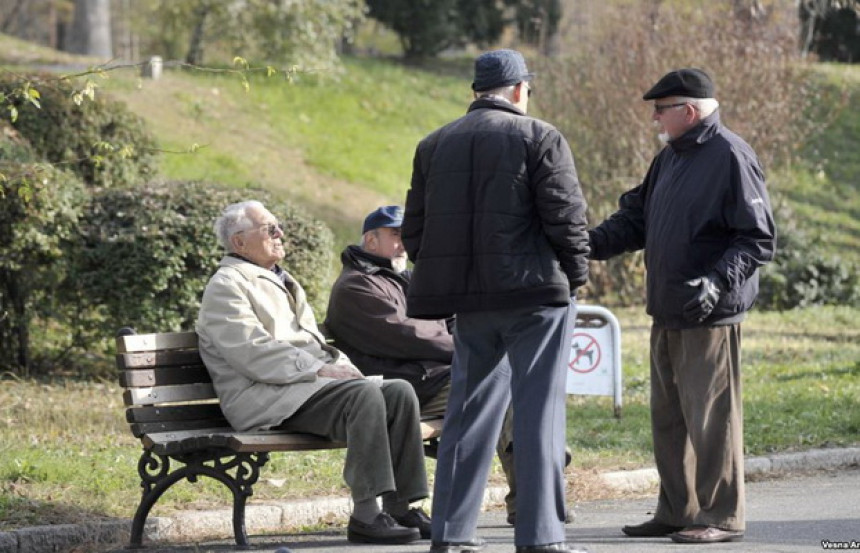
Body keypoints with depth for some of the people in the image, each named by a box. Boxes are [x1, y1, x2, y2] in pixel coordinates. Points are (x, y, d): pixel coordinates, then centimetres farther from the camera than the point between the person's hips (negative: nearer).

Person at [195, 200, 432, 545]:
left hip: (307, 385, 9)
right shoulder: (226, 286, -3)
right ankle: (365, 516, -33)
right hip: (265, 398, -9)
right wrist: (320, 369, -19)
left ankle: (401, 507, -12)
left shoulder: (281, 282, 28)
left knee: (400, 392, -9)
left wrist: (339, 364, 6)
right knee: (364, 395, -30)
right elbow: (254, 354, -15)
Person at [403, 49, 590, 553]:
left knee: (469, 411, 13)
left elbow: (415, 228, 13)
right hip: (535, 294, -5)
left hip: (470, 301, 5)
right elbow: (565, 215, -10)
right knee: (539, 411, -2)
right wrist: (576, 275, 3)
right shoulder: (539, 138, -5)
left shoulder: (434, 146, 11)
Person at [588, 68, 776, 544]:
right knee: (668, 417, 12)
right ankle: (677, 512, 21)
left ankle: (722, 517, 3)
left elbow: (758, 239, -14)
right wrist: (591, 243, 4)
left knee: (711, 416, -4)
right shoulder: (670, 158, 15)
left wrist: (717, 281, -26)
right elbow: (635, 219, 20)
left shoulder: (730, 157, -12)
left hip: (710, 317, -9)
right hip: (666, 315, 9)